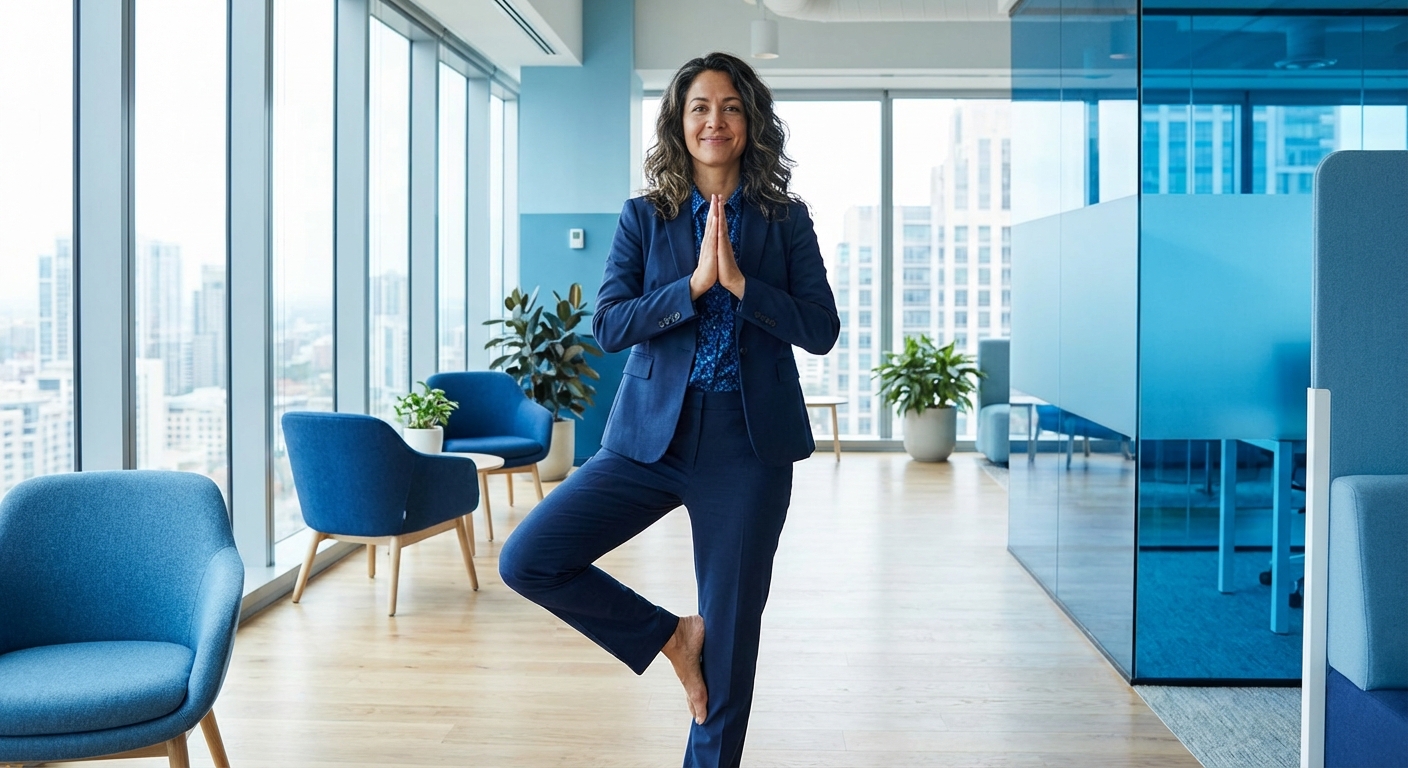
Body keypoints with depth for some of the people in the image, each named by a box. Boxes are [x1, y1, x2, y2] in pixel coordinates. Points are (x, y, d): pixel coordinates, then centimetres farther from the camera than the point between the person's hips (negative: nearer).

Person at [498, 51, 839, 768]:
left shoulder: (785, 220, 4)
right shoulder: (644, 218, 4)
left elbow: (821, 329, -5)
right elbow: (608, 324, -6)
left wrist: (738, 281, -16)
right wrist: (694, 284, -18)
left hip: (748, 447, -1)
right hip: (652, 437, 1)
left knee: (730, 643, 5)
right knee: (526, 560, -11)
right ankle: (668, 635, 7)